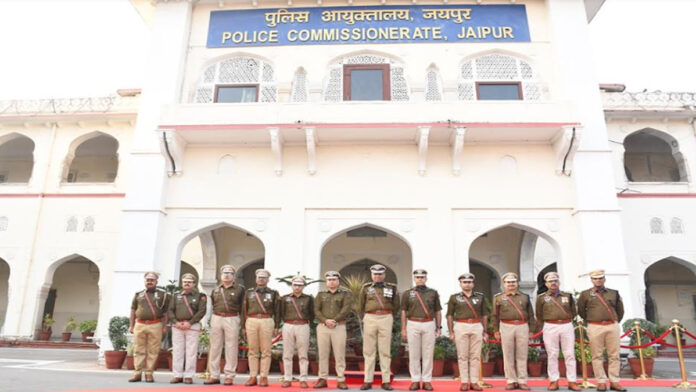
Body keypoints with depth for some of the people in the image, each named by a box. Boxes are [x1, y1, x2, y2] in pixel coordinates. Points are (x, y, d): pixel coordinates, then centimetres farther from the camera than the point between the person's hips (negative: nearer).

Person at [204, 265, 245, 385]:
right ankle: (214, 376, 15)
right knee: (215, 348, 7)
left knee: (231, 348, -1)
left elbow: (243, 307, 2)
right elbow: (213, 305, 20)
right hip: (216, 319, 4)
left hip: (232, 319, -4)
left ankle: (230, 376, 5)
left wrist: (242, 323, -4)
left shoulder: (239, 289, 1)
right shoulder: (215, 290, 12)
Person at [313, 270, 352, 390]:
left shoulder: (345, 294, 6)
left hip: (339, 327, -2)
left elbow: (346, 309, -7)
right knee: (323, 354, 5)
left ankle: (341, 380, 5)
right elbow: (317, 310, 2)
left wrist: (335, 320, -17)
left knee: (340, 354, -1)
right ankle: (322, 379, 13)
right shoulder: (321, 294, 12)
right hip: (322, 327, 2)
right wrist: (325, 320, -15)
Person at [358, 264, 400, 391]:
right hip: (370, 319, 1)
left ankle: (386, 381, 6)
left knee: (385, 351, 1)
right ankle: (368, 381, 8)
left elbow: (396, 306, 13)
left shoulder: (392, 288, 7)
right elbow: (360, 306, 14)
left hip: (386, 319, 0)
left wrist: (390, 318, 11)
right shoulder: (366, 288, 8)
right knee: (369, 351, 3)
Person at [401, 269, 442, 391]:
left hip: (429, 325, 0)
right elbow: (404, 312, 4)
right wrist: (403, 329, 0)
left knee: (428, 354, 2)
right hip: (413, 325, 0)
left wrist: (439, 327, 2)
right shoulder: (407, 293, 5)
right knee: (414, 354, 2)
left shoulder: (433, 293, 7)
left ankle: (427, 381, 10)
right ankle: (415, 381, 10)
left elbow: (438, 311, 8)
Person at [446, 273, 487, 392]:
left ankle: (474, 382, 9)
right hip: (461, 327, -1)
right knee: (462, 356, 1)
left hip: (477, 327, 2)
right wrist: (451, 332, 0)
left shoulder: (480, 297, 11)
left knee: (476, 356, 2)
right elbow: (450, 315, 6)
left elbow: (484, 315, 13)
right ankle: (464, 382, 7)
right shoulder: (454, 297, 5)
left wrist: (484, 331, 8)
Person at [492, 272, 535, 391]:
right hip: (506, 327, -1)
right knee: (508, 356, 2)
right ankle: (511, 381, 10)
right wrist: (496, 330, 2)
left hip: (523, 327, 1)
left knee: (522, 355, 4)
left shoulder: (525, 297, 10)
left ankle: (522, 381, 11)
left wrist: (531, 330, 7)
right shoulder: (498, 298, 6)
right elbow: (495, 316, 6)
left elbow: (530, 315, 11)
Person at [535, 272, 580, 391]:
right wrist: (542, 328, 10)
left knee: (569, 354, 2)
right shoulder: (541, 298, 5)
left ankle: (572, 381, 9)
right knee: (552, 355, 2)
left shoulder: (568, 296, 9)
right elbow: (539, 315, 11)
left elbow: (573, 312, 17)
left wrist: (567, 321, 12)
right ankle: (554, 381, 9)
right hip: (550, 327, -1)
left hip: (567, 326, 1)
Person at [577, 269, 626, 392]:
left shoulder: (614, 293, 11)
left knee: (614, 355, 3)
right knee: (597, 356, 1)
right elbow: (581, 310, 14)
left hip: (613, 327, 2)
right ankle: (601, 382, 8)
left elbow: (620, 310, 21)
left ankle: (614, 382, 11)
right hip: (595, 328, -2)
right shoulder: (585, 294, 4)